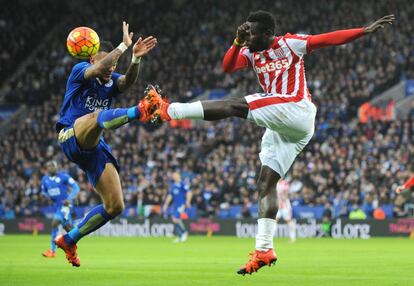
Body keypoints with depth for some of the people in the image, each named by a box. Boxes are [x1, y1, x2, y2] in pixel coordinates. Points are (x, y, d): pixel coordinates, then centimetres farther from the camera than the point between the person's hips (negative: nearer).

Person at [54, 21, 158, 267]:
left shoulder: (113, 82, 14)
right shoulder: (80, 71, 1)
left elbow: (128, 80, -12)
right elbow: (99, 68, -24)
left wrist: (137, 58, -30)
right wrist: (124, 46, -26)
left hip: (94, 148, 7)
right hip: (72, 137, -7)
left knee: (115, 206, 0)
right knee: (99, 116, -39)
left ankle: (70, 240, 15)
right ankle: (139, 111, -70)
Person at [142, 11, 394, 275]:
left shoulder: (291, 43, -1)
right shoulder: (251, 53, 16)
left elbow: (331, 39, -5)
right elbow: (227, 67, 1)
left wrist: (366, 30, -14)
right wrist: (238, 42, -15)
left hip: (296, 111, -9)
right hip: (282, 128, 9)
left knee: (235, 106, -19)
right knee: (266, 182, 2)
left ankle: (170, 111, -18)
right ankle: (264, 250, -2)